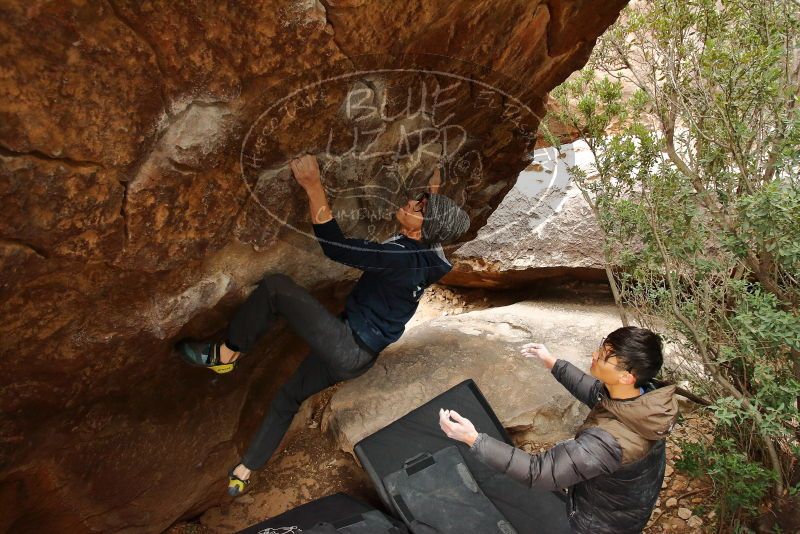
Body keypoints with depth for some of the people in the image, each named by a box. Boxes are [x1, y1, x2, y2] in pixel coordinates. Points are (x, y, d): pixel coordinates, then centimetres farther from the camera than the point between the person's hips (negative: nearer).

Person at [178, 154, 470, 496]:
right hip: (357, 355, 10)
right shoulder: (426, 253, -3)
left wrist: (313, 186, -30)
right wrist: (434, 194, 16)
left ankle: (226, 354, 0)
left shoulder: (400, 257, -28)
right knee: (288, 398, 24)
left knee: (275, 287, -17)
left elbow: (334, 246, -31)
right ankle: (243, 473, 34)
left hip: (347, 347, -10)